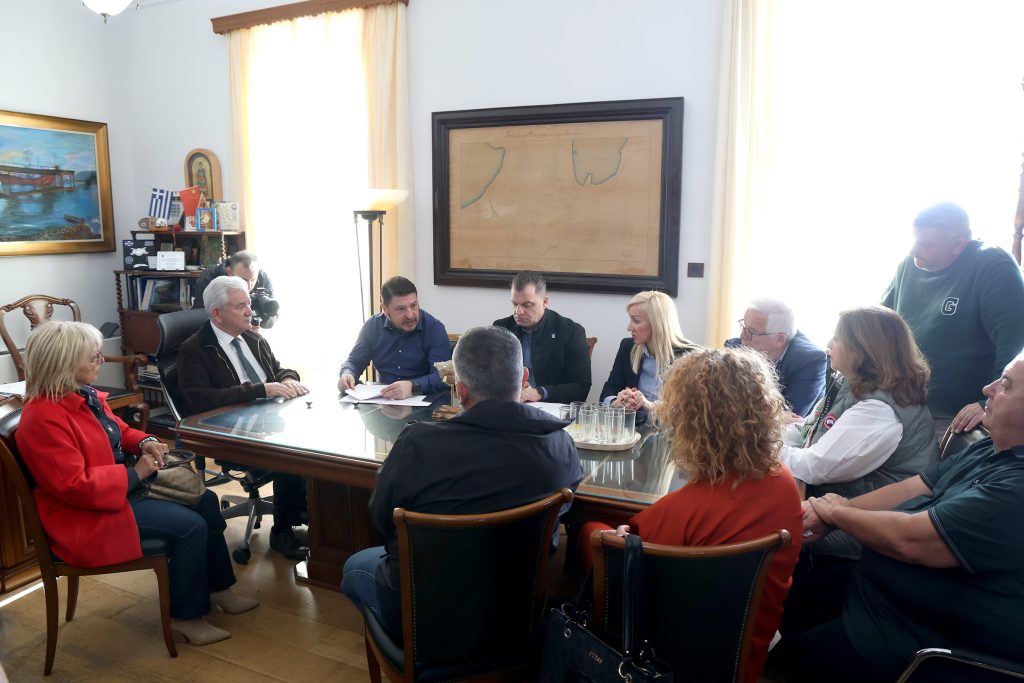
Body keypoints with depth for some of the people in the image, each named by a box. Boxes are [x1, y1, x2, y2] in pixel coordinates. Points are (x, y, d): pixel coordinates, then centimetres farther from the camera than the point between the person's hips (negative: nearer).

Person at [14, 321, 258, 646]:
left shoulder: (85, 396, 4)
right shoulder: (43, 419, -25)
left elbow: (120, 430, 19)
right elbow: (74, 485, -29)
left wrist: (146, 443, -2)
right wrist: (135, 474, -22)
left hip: (124, 486, 10)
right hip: (87, 519, -10)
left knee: (205, 501, 5)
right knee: (190, 526, -19)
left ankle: (217, 588, 18)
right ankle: (185, 617, 0)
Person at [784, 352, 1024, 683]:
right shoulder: (991, 450, 5)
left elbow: (911, 540, -29)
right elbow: (909, 490, 6)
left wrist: (836, 512, -10)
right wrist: (825, 518, -7)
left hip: (932, 637, -9)